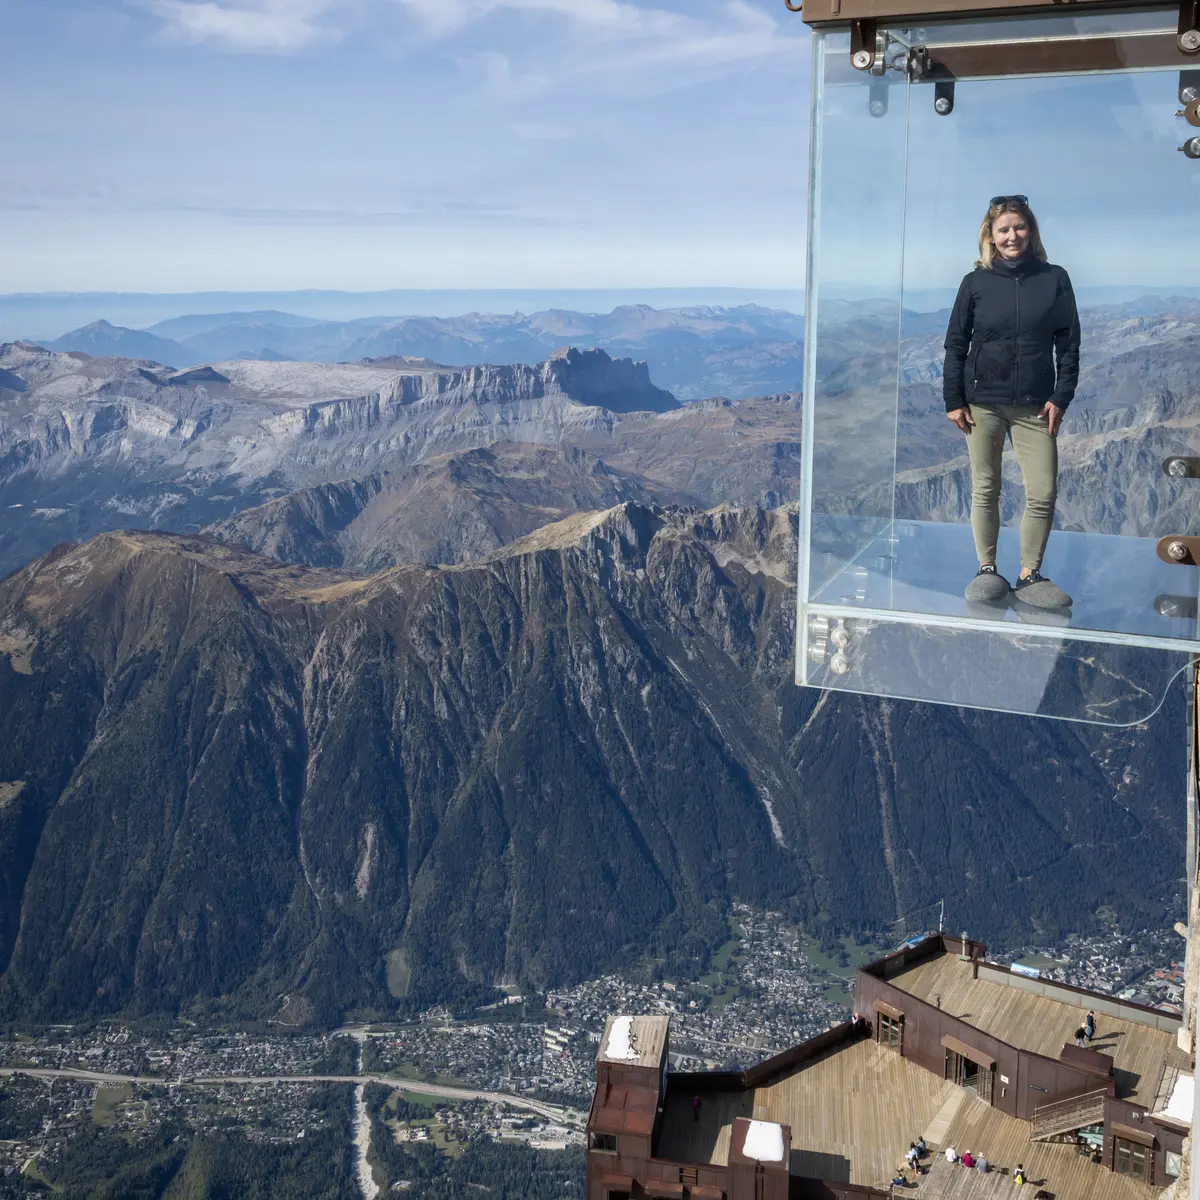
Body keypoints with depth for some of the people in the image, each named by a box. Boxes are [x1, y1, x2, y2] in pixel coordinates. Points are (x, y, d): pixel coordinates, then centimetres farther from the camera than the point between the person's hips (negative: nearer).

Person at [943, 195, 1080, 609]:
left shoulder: (1054, 279, 3)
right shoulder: (976, 282, 2)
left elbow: (1068, 343, 5)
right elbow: (955, 344, 4)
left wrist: (1060, 397, -3)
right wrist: (953, 400, -1)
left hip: (1034, 405, 0)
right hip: (983, 403, 0)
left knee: (1043, 493, -3)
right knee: (985, 490, 5)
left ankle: (1029, 575, 9)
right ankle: (987, 570, 16)